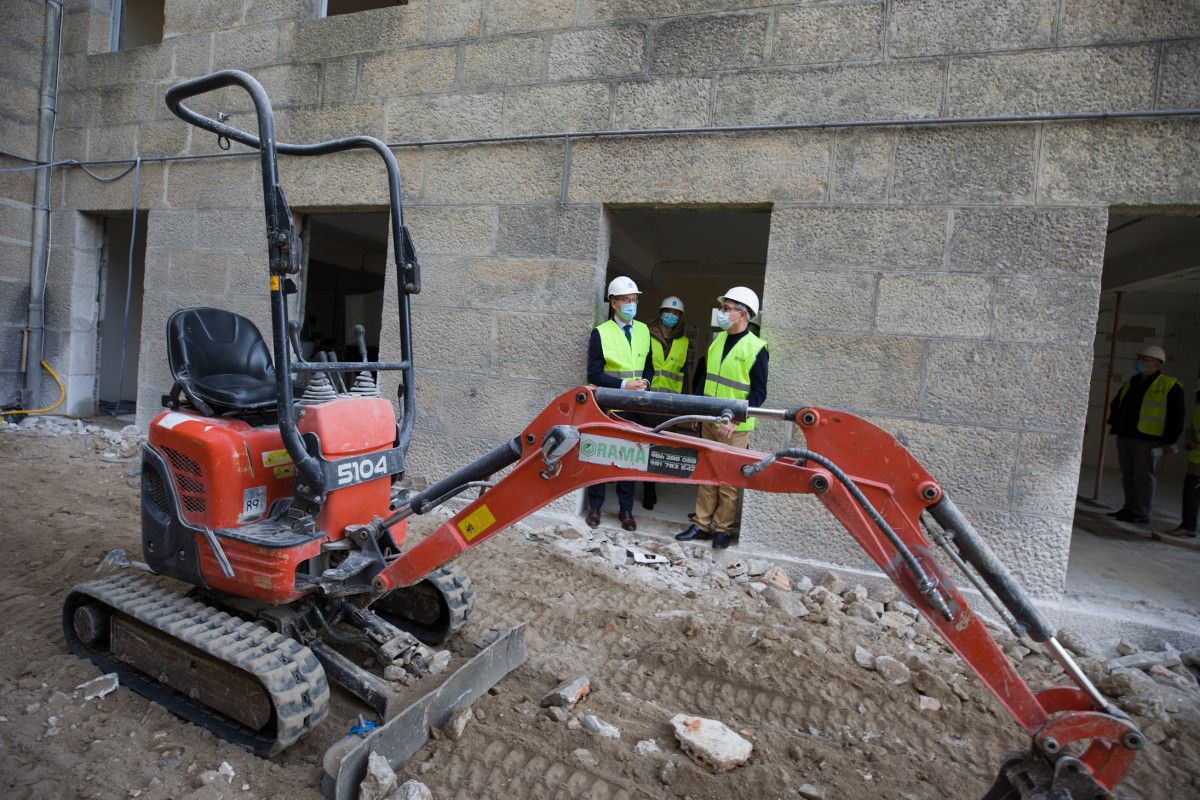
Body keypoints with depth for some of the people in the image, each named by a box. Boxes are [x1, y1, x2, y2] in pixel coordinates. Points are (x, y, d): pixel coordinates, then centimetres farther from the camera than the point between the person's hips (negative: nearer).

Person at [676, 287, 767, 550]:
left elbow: (758, 393, -11)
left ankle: (721, 528, 18)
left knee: (729, 479, 3)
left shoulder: (755, 348, -11)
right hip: (709, 421, 6)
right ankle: (702, 524, 24)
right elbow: (701, 374, 18)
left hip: (735, 428, -6)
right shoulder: (717, 340, 8)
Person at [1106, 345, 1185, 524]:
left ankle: (1142, 513, 3)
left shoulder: (1169, 386, -3)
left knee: (1143, 477, -3)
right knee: (1128, 475, 11)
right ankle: (1130, 508, 20)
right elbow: (1116, 407, 24)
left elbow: (1176, 416, -5)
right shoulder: (1130, 383, 16)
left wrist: (1170, 440, -8)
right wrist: (1113, 427, 16)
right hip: (1125, 437, 7)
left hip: (1147, 441, -7)